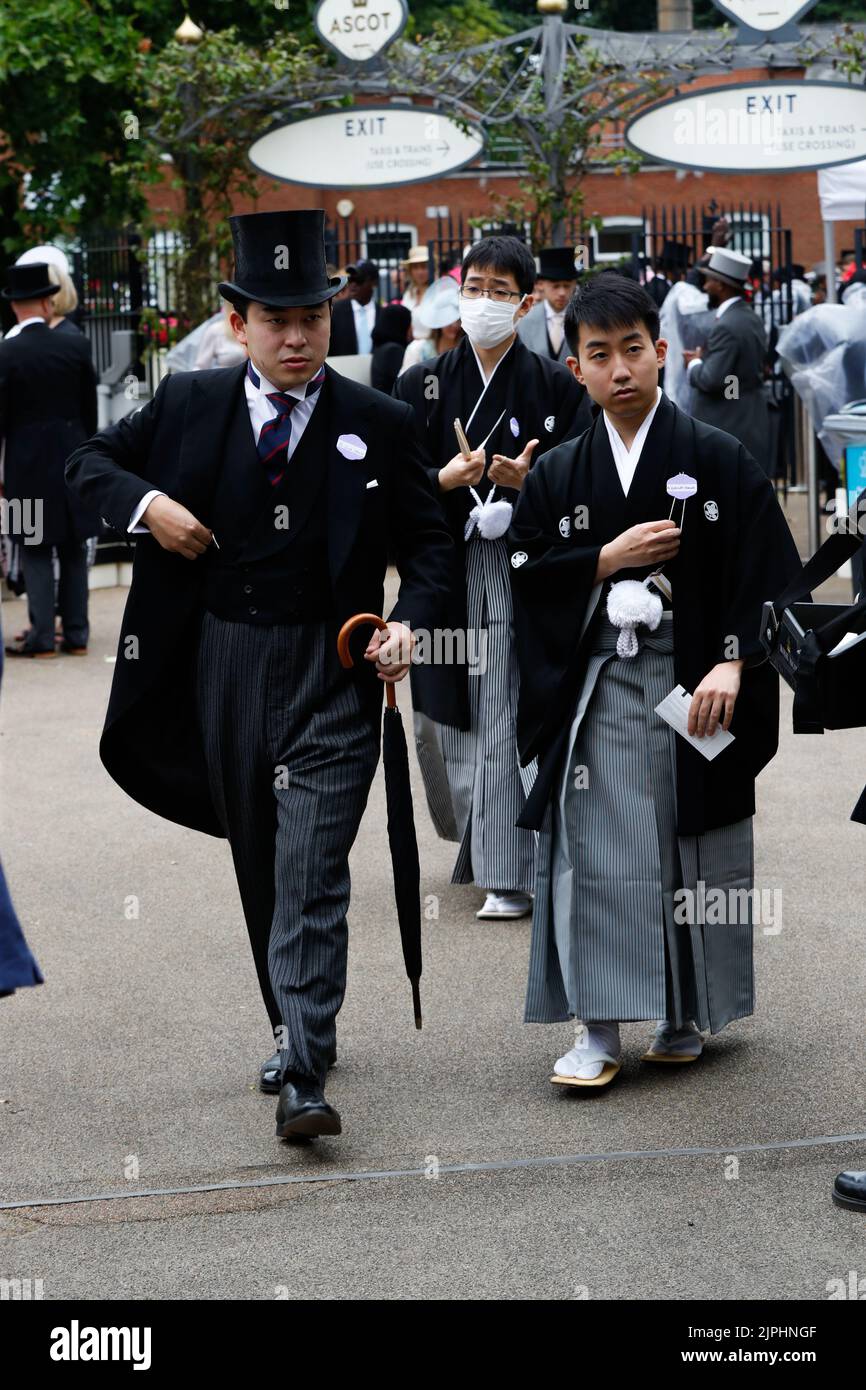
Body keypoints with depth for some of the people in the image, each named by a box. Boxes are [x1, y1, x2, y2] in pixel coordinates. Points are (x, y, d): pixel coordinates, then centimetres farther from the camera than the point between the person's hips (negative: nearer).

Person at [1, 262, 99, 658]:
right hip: (73, 457, 3)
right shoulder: (77, 345, -3)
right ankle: (76, 633, 14)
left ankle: (41, 637, 0)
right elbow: (90, 406, 5)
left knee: (35, 551, 2)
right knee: (74, 550, 11)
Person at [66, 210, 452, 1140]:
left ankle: (303, 1080, -16)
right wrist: (145, 503, -7)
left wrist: (409, 623, -11)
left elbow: (426, 540, 6)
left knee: (312, 875, -11)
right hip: (222, 667, 3)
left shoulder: (378, 424, -2)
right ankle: (296, 1032, 32)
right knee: (257, 864, 14)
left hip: (331, 670, -3)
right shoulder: (188, 406, 2)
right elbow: (89, 461, 13)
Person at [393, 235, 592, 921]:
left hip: (522, 573, -2)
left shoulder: (557, 384, 2)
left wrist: (528, 482, -18)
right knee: (445, 716, 6)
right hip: (445, 573, 2)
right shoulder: (425, 384, 7)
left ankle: (509, 871, -2)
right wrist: (443, 480, -15)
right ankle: (477, 842, 30)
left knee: (506, 722, -7)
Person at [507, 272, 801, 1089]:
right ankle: (597, 1028, -2)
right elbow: (527, 577, 4)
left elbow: (766, 572, -6)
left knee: (692, 854, 5)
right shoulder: (557, 476, 7)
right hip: (594, 690, 2)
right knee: (591, 853, -5)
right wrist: (610, 558, -10)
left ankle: (687, 1014, 19)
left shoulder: (717, 460, -2)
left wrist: (732, 664, -17)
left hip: (693, 685, -1)